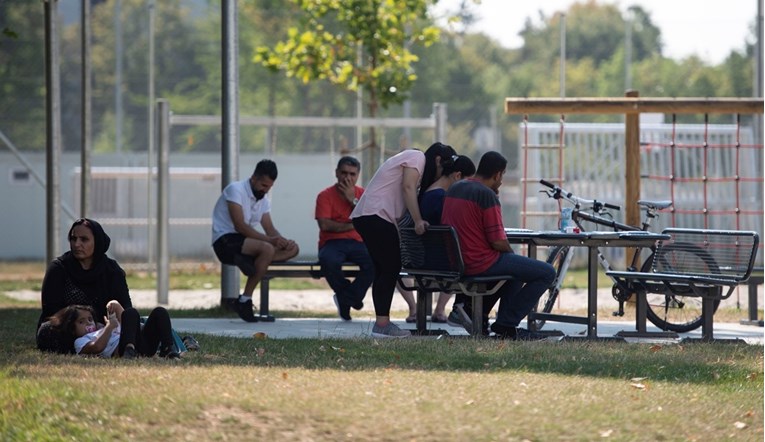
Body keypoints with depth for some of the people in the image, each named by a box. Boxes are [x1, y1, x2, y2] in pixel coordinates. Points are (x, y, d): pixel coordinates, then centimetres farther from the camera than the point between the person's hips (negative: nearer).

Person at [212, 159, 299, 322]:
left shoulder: (263, 200, 15)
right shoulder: (235, 190, -12)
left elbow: (270, 228, 10)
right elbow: (240, 225, -20)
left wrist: (283, 241, -13)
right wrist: (270, 240, -26)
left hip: (245, 242, 9)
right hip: (225, 241, -9)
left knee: (293, 249, -7)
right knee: (267, 249, -34)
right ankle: (245, 300, -25)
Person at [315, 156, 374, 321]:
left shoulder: (362, 194, 12)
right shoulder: (325, 195, 3)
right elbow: (324, 225, -10)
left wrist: (353, 200, -8)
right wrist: (351, 225, -5)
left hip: (357, 243, 2)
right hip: (332, 243, -2)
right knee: (329, 261, -38)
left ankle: (345, 298, -10)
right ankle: (352, 298, -13)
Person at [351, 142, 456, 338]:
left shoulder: (410, 157, 28)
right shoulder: (417, 157, -3)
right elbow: (408, 187, -16)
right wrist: (418, 221, -20)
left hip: (363, 216, 11)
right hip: (376, 216, -11)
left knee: (383, 269, 11)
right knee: (391, 268, -9)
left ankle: (382, 322, 10)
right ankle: (382, 323, -12)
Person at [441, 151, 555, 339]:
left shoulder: (454, 188, 10)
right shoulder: (487, 195, -16)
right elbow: (498, 242, -18)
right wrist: (511, 252, 4)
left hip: (454, 262, 9)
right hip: (480, 263, -9)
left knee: (517, 267, 32)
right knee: (547, 273, -4)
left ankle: (474, 309, 19)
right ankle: (505, 324, -1)